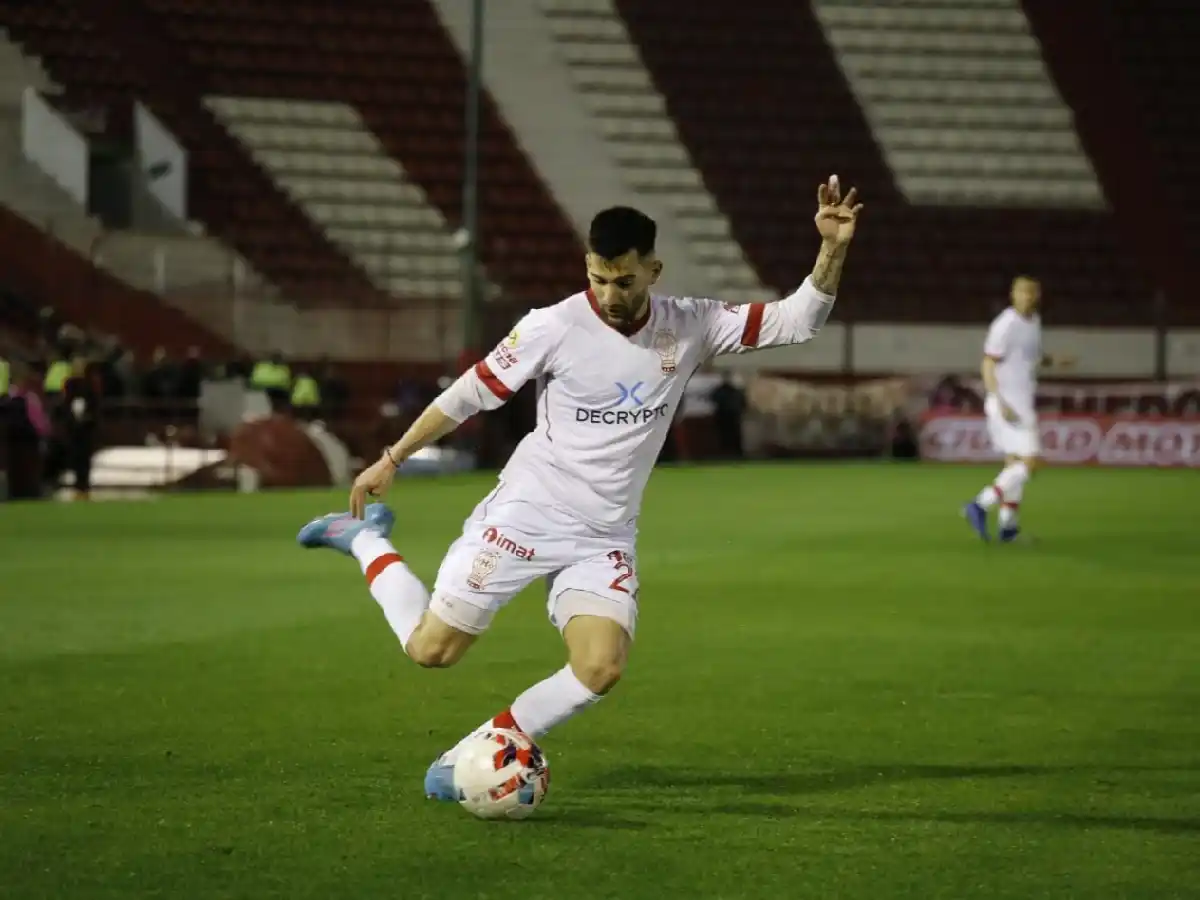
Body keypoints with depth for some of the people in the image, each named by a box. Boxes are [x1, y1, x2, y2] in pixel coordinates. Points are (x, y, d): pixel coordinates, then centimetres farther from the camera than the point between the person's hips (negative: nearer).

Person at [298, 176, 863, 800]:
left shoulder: (690, 328, -3)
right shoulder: (554, 327, -12)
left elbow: (795, 322, -3)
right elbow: (470, 394, -3)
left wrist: (833, 250, -19)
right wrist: (391, 459, 2)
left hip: (604, 539, 3)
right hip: (525, 516, -3)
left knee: (601, 668, -19)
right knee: (432, 649, -2)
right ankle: (365, 539, 25)